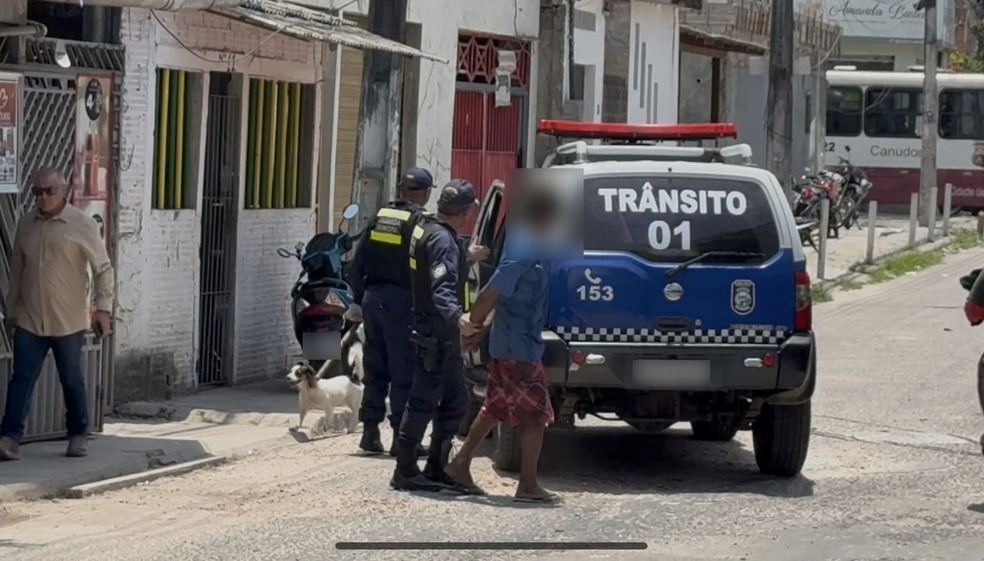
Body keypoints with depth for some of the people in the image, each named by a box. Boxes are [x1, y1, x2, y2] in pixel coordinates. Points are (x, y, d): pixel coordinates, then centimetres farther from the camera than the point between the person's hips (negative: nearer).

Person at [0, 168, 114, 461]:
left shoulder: (82, 225, -6)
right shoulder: (26, 224, 7)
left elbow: (103, 269, -3)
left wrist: (103, 307, -11)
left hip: (68, 321, -3)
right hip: (29, 321, 3)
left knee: (72, 380, 7)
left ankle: (78, 436, 21)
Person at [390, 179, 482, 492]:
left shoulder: (428, 230, 14)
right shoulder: (443, 240, -19)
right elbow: (441, 288, -33)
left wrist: (467, 256, 51)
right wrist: (457, 317, -49)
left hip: (443, 335, 11)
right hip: (436, 333, -11)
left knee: (455, 401, 15)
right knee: (424, 401, -8)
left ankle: (436, 468, 21)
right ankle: (405, 472, -6)